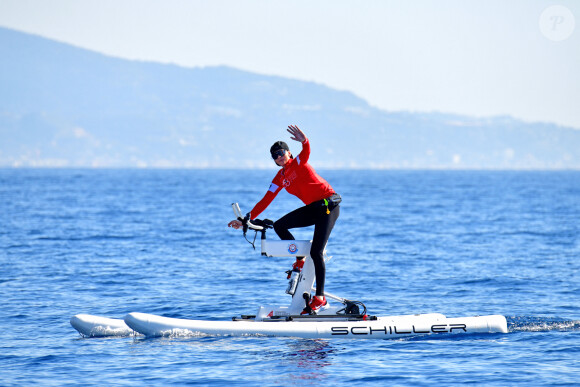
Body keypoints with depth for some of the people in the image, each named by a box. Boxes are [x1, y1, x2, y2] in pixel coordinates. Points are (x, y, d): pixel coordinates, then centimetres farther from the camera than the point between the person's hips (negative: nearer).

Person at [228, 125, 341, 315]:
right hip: (313, 209, 7)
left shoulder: (299, 163, -8)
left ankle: (320, 298, -14)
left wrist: (304, 141, -55)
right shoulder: (280, 178, 11)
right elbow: (265, 201, 9)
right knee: (279, 225, -7)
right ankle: (300, 260, 10)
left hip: (329, 205, -7)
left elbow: (306, 151, -31)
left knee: (316, 252, -15)